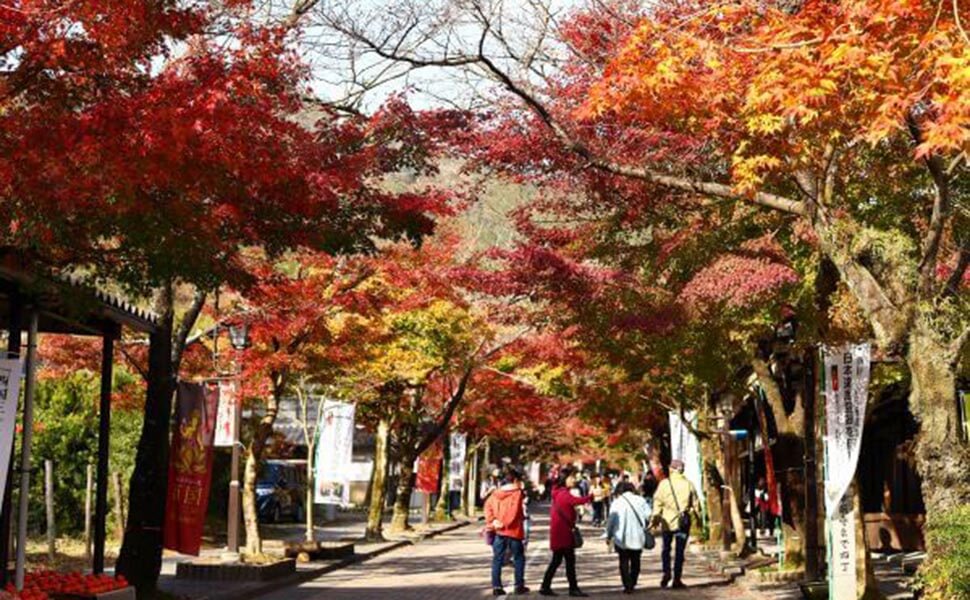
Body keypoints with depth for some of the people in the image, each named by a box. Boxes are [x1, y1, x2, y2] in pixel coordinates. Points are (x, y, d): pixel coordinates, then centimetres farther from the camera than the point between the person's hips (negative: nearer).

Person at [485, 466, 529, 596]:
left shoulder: (495, 493, 7)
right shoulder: (518, 493, -7)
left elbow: (488, 506, -3)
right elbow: (515, 512, -14)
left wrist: (492, 522, -7)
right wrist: (505, 523, -8)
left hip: (498, 532, 4)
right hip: (513, 531, -4)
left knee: (497, 559, 8)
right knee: (519, 558, 10)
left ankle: (496, 586, 5)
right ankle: (519, 585, 11)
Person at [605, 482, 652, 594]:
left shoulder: (617, 502, -3)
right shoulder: (640, 500, 2)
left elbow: (611, 520, -4)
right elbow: (648, 516, -3)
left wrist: (609, 536, 5)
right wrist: (644, 527, 15)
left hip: (622, 537, -2)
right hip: (638, 537, 2)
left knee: (624, 562, 6)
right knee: (635, 561, 17)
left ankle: (628, 586, -1)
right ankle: (632, 584, 18)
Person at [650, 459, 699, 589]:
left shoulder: (664, 484, -3)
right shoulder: (689, 484, 2)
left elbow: (658, 503, -4)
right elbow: (694, 504, 6)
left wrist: (655, 519, 1)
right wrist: (696, 517, 17)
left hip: (667, 521, -1)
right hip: (683, 523, 1)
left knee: (666, 548, 15)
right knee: (680, 550, 5)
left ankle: (666, 572, -2)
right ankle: (677, 579, 4)